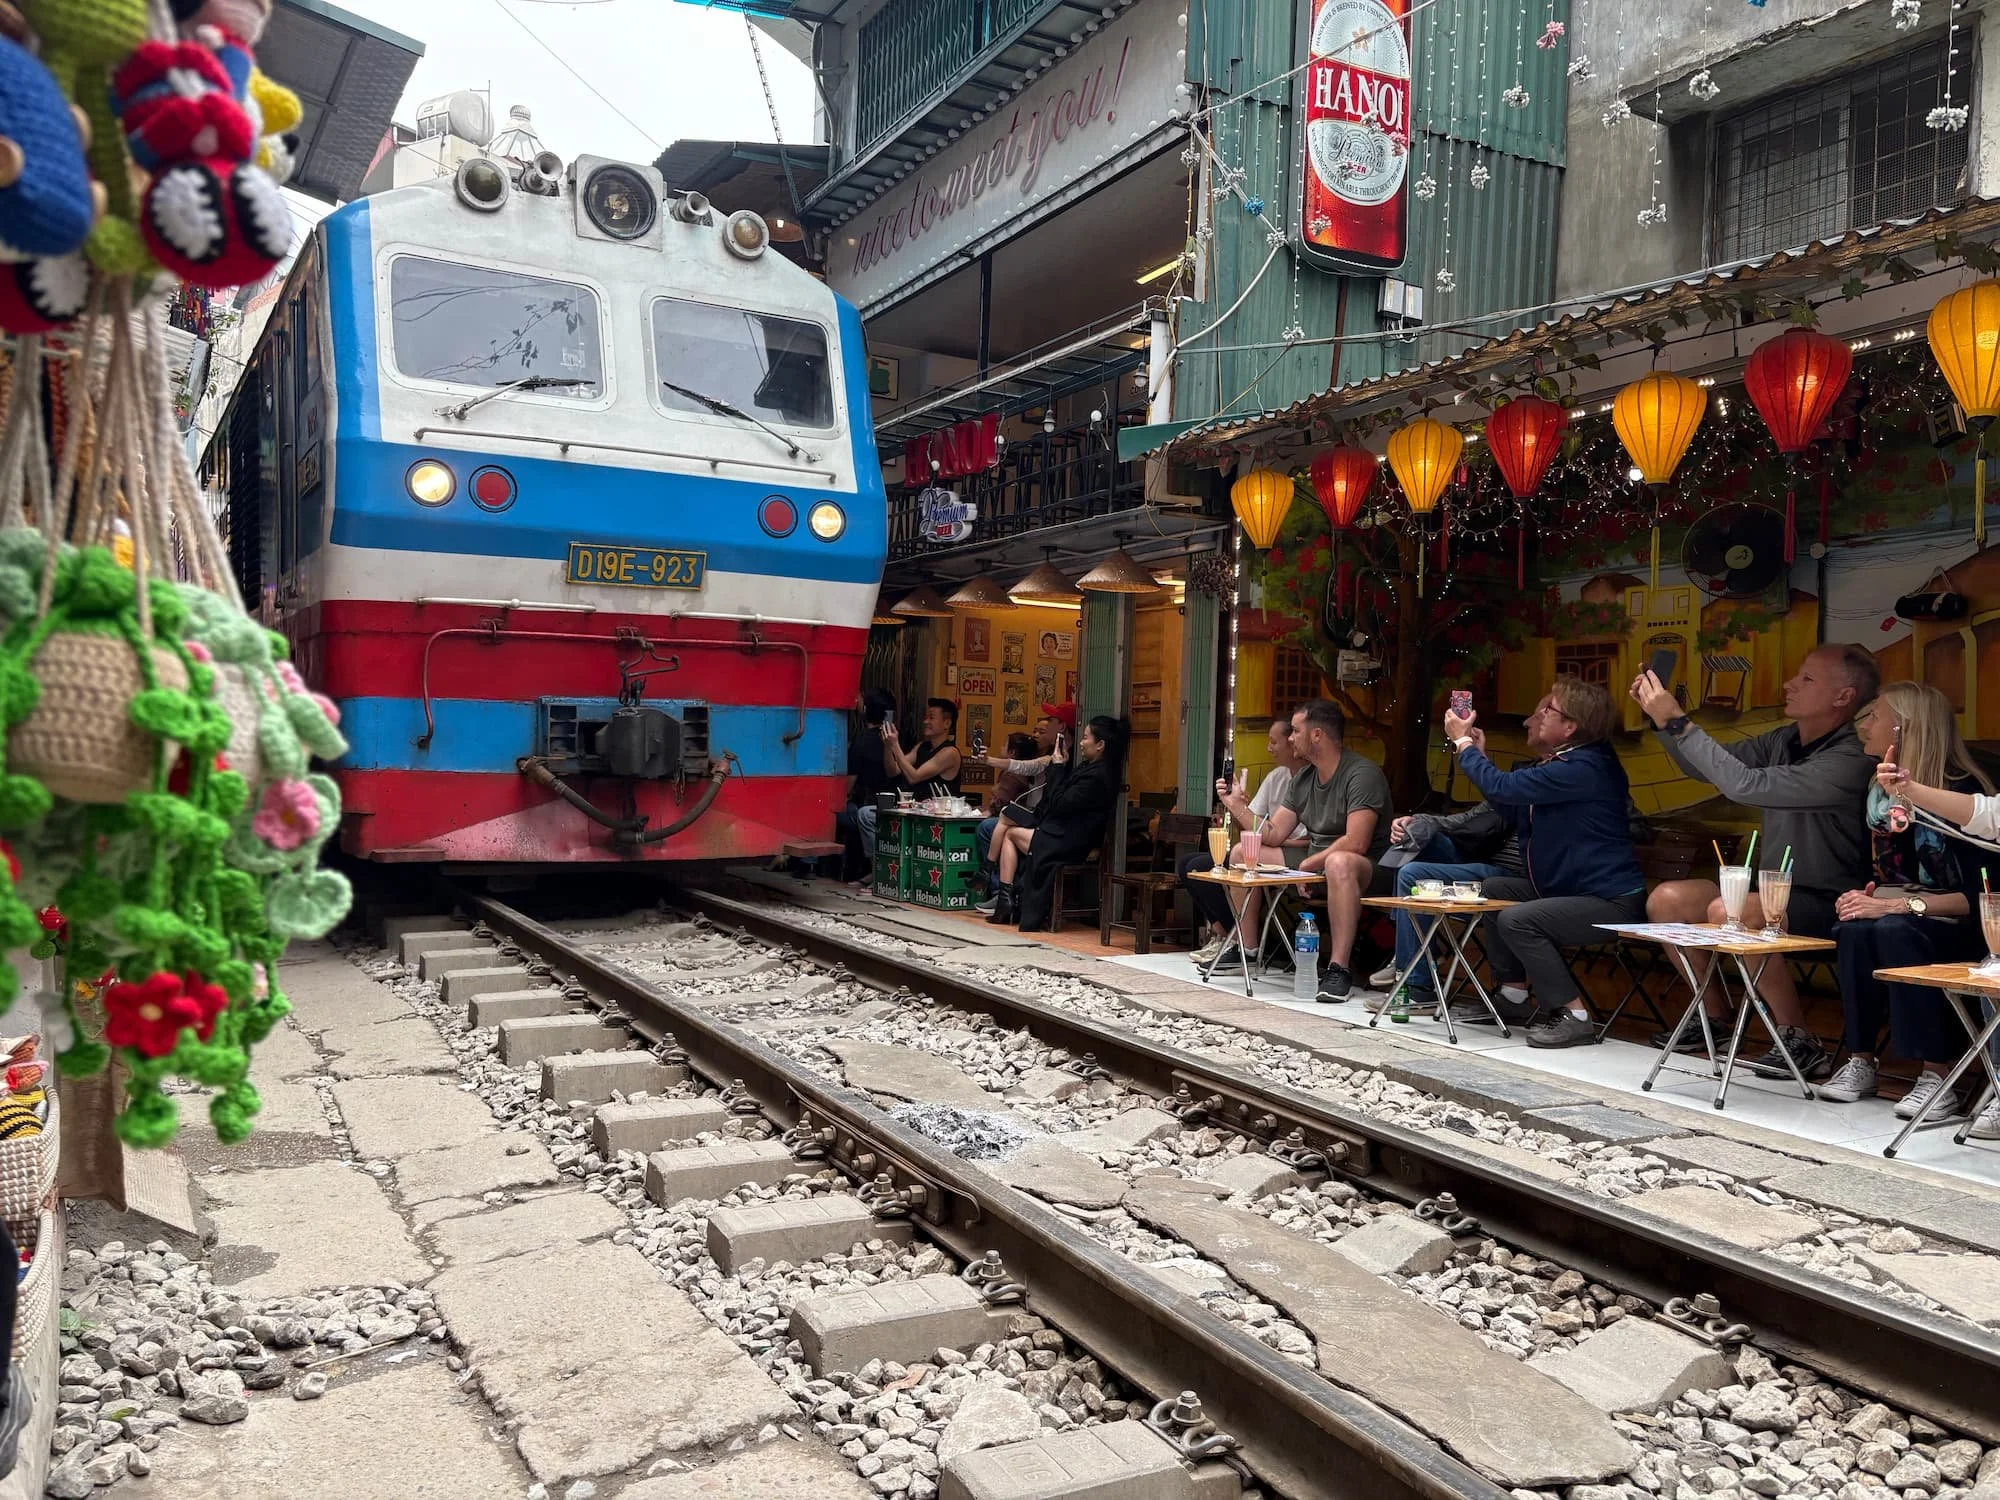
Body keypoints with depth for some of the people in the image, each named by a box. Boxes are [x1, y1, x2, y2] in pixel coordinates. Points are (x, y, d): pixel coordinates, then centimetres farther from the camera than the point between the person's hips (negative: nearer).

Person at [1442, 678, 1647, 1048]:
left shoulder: (1582, 768, -22)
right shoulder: (1565, 764, 12)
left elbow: (1503, 787, -26)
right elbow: (1518, 815, 19)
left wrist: (1463, 743, -10)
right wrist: (1478, 754, 13)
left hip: (1612, 901, -11)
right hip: (1571, 888, 11)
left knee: (1516, 920, -25)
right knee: (1494, 889, 12)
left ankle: (1574, 1016, -15)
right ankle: (1514, 997, 19)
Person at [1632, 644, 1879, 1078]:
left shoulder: (1851, 759, -21)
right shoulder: (1783, 741, 6)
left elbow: (1745, 784, -29)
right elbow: (1704, 767, 15)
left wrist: (1678, 722, -25)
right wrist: (1661, 717, 0)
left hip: (1825, 902, -9)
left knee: (1728, 911, -34)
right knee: (1667, 900, -4)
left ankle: (1800, 1042, -20)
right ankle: (1716, 1018, 12)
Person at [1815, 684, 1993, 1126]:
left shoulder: (1961, 791, -16)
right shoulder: (1879, 790, 4)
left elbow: (1977, 895, -20)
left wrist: (1896, 905, -27)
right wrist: (1866, 896, -10)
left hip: (1962, 929, -5)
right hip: (1903, 917, 5)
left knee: (1895, 931, -36)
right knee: (1853, 930, -28)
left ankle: (1940, 1075, -29)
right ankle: (1861, 1061, -19)